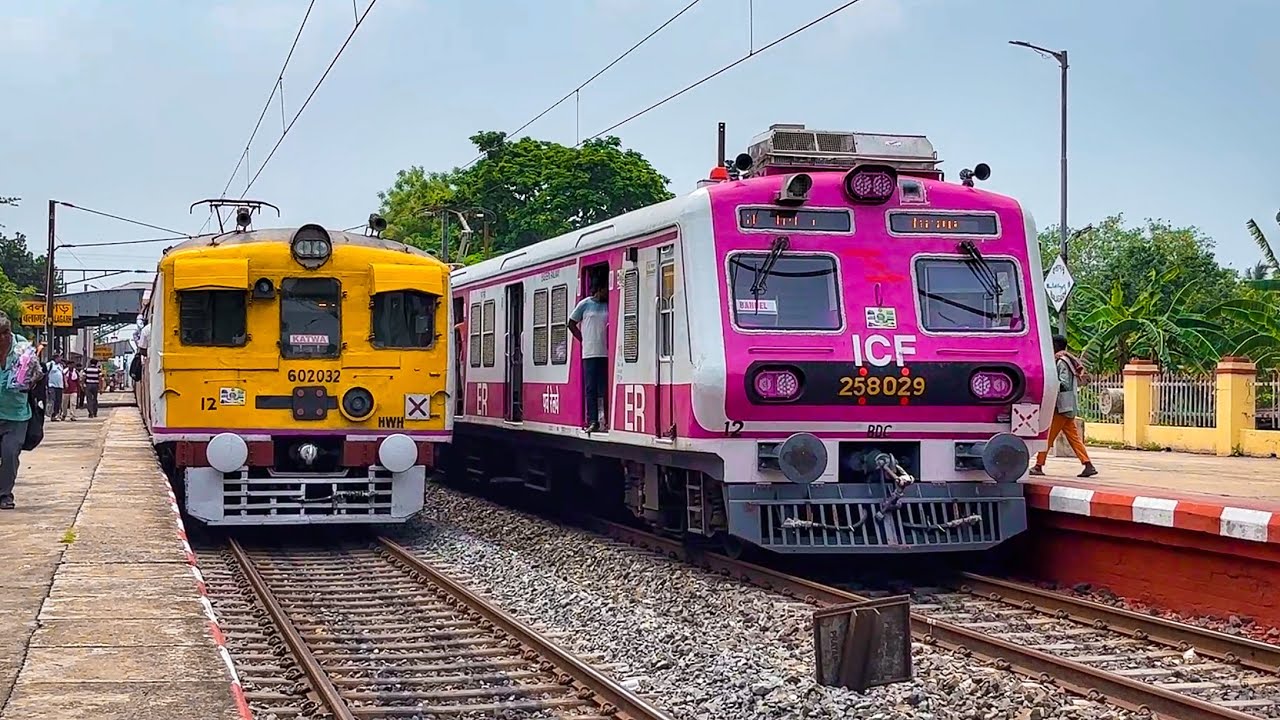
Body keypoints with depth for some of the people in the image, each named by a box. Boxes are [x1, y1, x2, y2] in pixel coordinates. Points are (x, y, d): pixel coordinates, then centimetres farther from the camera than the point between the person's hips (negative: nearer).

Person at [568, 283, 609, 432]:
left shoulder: (609, 306, 8)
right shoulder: (585, 304, 5)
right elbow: (572, 324, 11)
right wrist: (583, 340, 4)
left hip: (606, 353, 1)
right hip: (590, 353, -1)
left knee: (606, 389, 2)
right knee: (591, 389, 0)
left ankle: (608, 421, 6)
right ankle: (593, 422, 3)